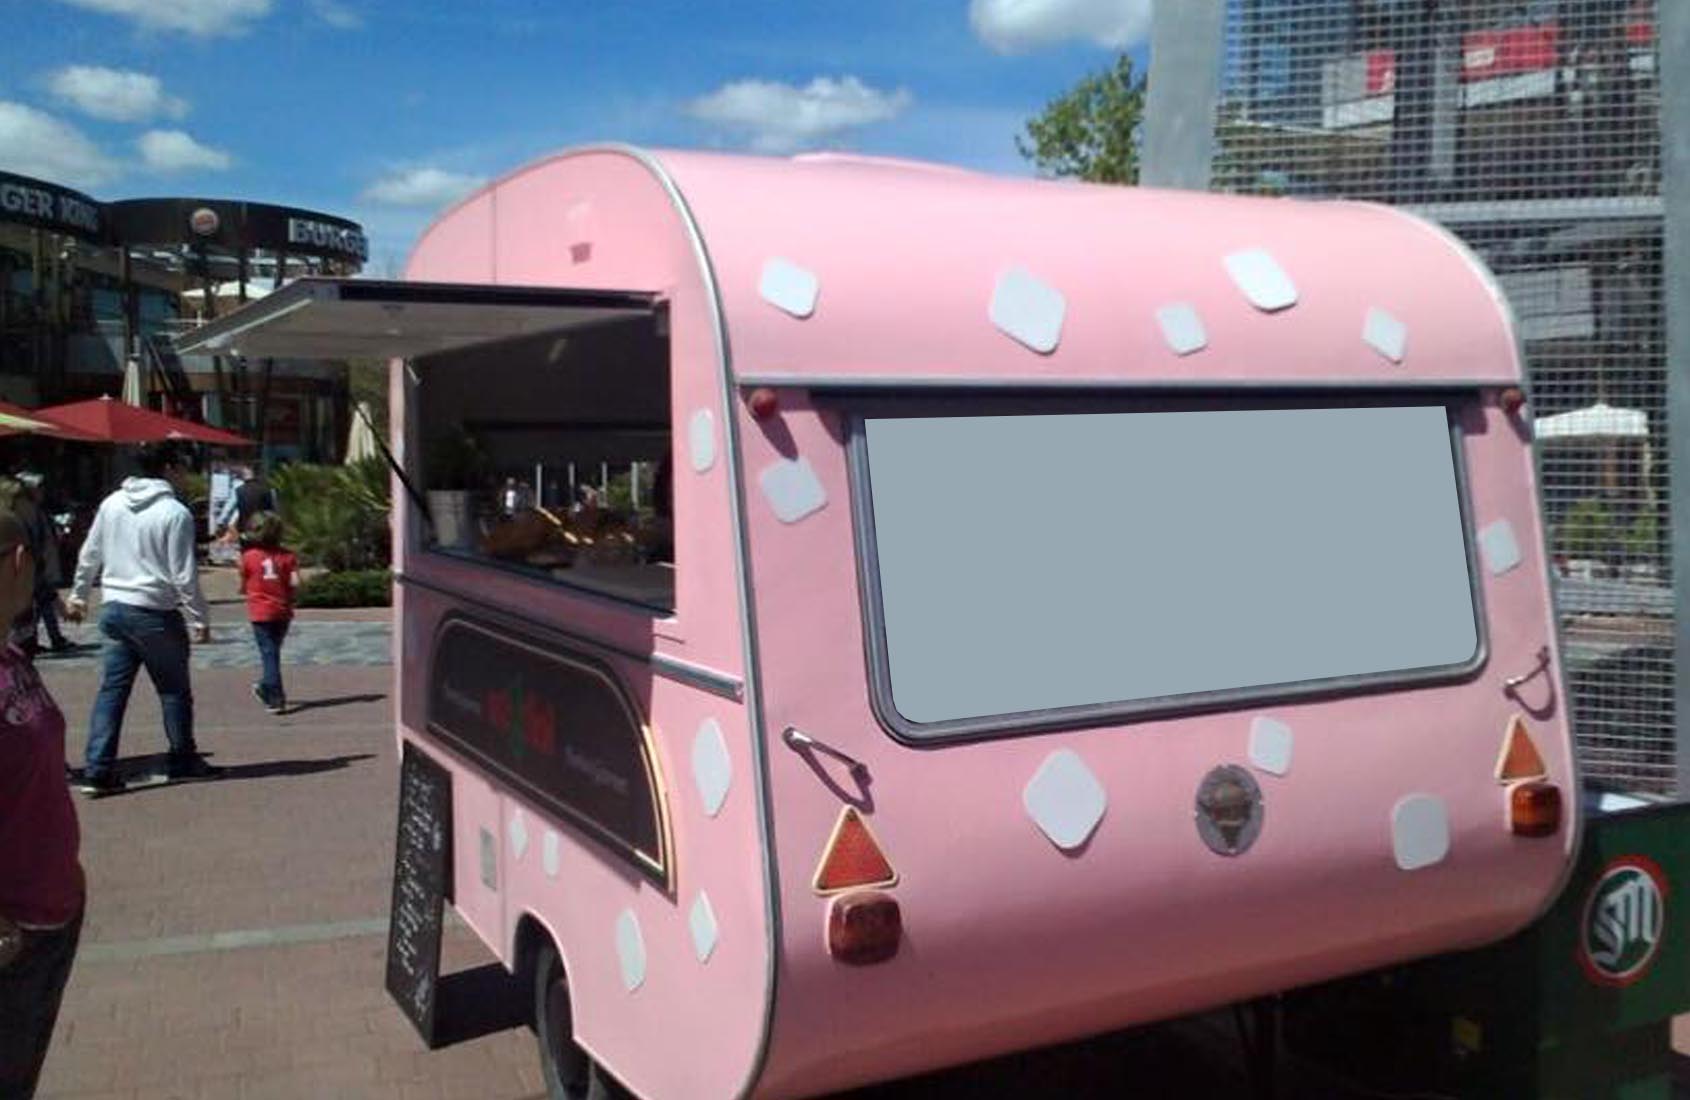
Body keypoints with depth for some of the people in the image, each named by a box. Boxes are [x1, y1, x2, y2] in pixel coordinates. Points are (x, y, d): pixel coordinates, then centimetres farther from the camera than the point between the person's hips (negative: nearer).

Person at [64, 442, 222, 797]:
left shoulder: (111, 504, 5)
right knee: (174, 691, 10)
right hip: (155, 613, -5)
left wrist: (78, 596, 27)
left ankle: (98, 770, 3)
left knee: (111, 689, 7)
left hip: (114, 609, 6)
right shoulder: (175, 513, -14)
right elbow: (184, 575, -14)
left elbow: (89, 557, 13)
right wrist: (201, 618, -5)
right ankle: (183, 761, 20)